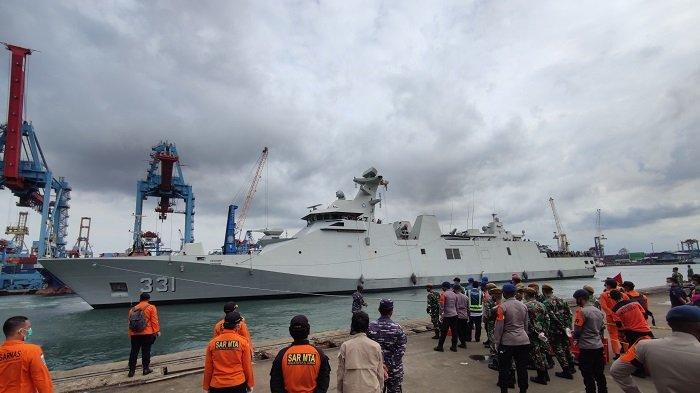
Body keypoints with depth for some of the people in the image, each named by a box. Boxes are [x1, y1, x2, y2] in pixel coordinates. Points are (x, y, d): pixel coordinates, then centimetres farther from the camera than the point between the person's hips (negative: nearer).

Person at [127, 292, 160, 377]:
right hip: (147, 334, -4)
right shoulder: (151, 307, -1)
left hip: (134, 334, 4)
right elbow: (154, 321, -8)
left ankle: (131, 371, 15)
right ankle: (146, 369, 10)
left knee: (134, 353, 11)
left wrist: (130, 334, 21)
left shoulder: (132, 309, 13)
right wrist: (157, 331, -4)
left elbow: (130, 323, 15)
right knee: (146, 351, 4)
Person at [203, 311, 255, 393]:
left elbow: (208, 368, 2)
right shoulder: (243, 341, -11)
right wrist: (250, 383, 9)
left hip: (217, 386, 2)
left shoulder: (212, 342, -6)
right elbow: (247, 366, -5)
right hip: (238, 385, -1)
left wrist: (206, 386, 15)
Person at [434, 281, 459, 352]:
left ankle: (440, 347, 9)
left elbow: (442, 306, -15)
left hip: (447, 316, -6)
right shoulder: (454, 294, 8)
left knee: (443, 332, 2)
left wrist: (441, 314, -7)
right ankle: (454, 347, 16)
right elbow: (456, 305, 15)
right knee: (454, 331, 10)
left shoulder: (444, 294, -11)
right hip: (454, 315, 6)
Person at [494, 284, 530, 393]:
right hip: (524, 341, 5)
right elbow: (526, 325, 15)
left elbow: (499, 327, -11)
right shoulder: (523, 306, 6)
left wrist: (497, 342, -1)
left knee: (504, 368, 7)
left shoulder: (502, 307, -12)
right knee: (522, 368, 13)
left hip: (507, 342, -5)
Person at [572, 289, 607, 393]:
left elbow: (577, 331, -15)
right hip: (599, 346, 7)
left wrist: (573, 334, 5)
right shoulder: (599, 311, 8)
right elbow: (602, 328, 14)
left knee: (588, 376, 3)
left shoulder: (581, 311, -15)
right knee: (600, 374, 17)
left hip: (586, 348, -7)